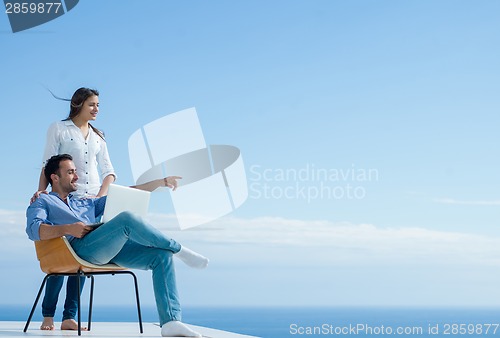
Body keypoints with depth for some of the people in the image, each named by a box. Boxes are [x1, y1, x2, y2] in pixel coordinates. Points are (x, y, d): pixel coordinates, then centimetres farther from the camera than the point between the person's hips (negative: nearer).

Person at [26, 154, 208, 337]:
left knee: (161, 255, -16)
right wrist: (68, 229, -16)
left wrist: (161, 182, 30)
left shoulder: (86, 202, 39)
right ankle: (178, 249, -11)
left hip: (112, 247, 7)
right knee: (127, 218, -30)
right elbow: (34, 229, -3)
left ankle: (170, 322, -28)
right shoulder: (43, 202, 20)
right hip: (81, 247, -7)